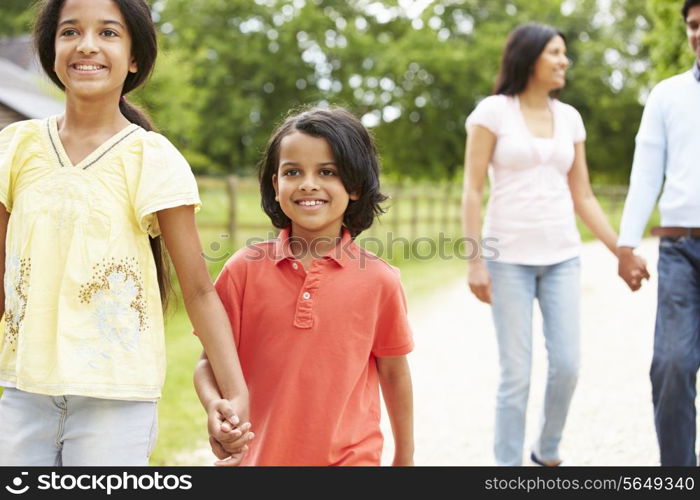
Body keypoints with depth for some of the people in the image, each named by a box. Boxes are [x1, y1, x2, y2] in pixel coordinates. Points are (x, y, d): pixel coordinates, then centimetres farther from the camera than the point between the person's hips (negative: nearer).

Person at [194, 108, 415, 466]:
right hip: (259, 455, 1)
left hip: (350, 457, -1)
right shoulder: (245, 269, -5)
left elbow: (394, 373, 4)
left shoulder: (378, 279, -6)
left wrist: (404, 457, 12)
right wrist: (216, 407, -20)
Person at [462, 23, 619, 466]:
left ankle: (547, 452, 25)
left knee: (567, 366, 2)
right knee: (516, 374, -3)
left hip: (562, 256, 4)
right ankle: (508, 463, 11)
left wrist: (622, 250, 7)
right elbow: (473, 190, -5)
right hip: (509, 257, -4)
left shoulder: (569, 117, 11)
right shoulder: (493, 110, -2)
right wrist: (475, 260, -11)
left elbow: (583, 197, 12)